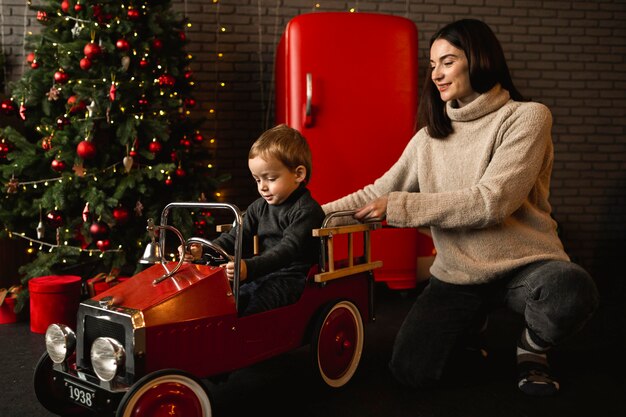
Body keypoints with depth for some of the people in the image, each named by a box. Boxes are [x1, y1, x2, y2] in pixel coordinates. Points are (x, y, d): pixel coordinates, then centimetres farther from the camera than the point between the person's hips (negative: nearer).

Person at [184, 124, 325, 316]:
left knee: (254, 305, -32)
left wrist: (250, 268, -39)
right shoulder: (259, 207, 15)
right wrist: (203, 251, -7)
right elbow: (235, 237, 13)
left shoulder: (306, 210, -11)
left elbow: (288, 250, -24)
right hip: (263, 275, 8)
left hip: (292, 277, -8)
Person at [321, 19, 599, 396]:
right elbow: (378, 194, 11)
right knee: (412, 371, -12)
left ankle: (534, 347, 1)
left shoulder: (526, 118, -8)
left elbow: (491, 202, -19)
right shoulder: (430, 136, 8)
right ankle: (472, 322, 22)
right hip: (457, 274, 4)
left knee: (570, 292, -37)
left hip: (524, 265, -4)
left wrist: (398, 206, -16)